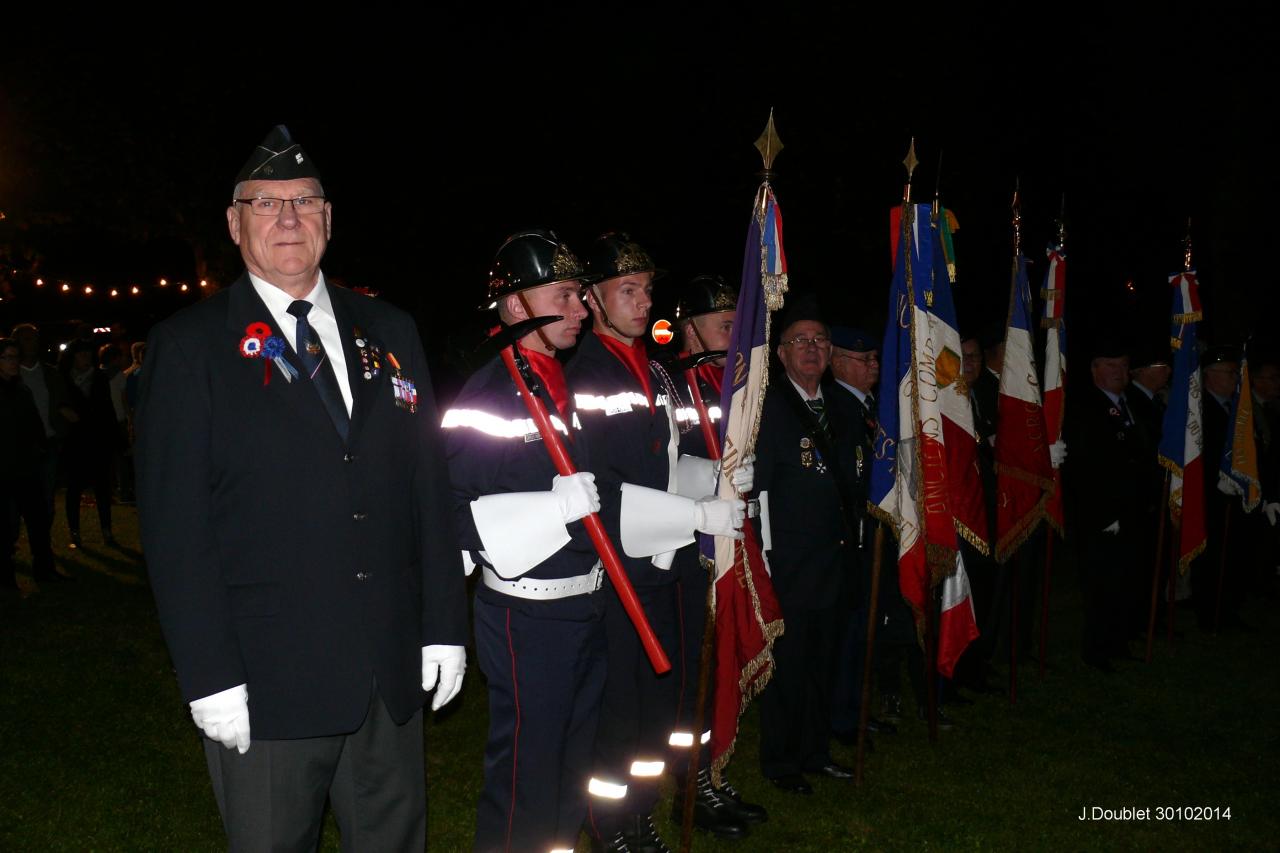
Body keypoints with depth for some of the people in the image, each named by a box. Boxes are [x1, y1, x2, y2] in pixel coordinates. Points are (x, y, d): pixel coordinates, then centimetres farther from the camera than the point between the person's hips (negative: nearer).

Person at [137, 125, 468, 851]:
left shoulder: (390, 332, 9)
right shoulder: (190, 346, -3)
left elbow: (430, 484, 9)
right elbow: (175, 527, -7)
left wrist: (445, 625, 5)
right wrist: (210, 676, -12)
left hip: (394, 678, 4)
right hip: (265, 684, -3)